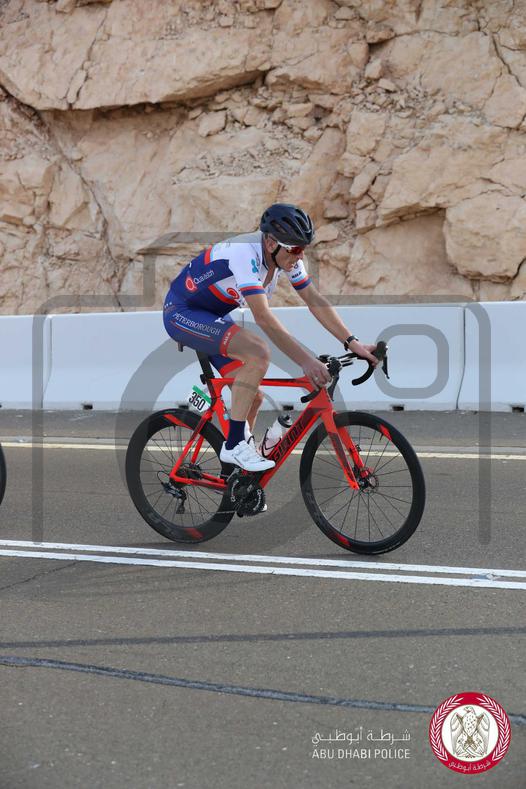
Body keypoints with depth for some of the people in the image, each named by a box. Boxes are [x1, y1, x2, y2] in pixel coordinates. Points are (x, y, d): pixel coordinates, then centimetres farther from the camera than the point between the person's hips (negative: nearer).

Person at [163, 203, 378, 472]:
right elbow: (263, 318, -40)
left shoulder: (286, 255, -8)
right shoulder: (245, 253, -33)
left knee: (253, 396, 4)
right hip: (181, 312, -9)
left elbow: (316, 301, -4)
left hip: (209, 317, 9)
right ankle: (234, 445, -20)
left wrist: (353, 343, -13)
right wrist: (306, 361, -44)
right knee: (259, 352, -30)